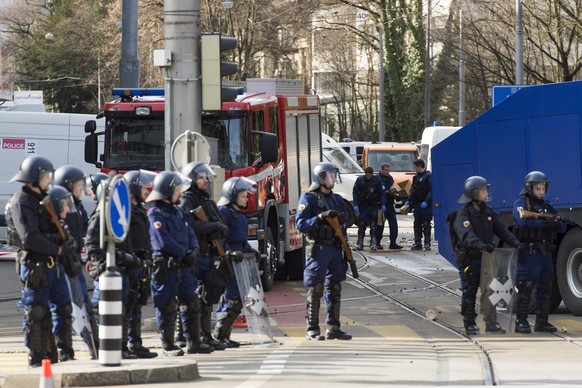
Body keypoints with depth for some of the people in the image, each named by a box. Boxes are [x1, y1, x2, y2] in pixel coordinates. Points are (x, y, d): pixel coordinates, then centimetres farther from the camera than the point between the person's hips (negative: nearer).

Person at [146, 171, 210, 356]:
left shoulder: (179, 212, 17)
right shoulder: (156, 214, -10)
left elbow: (190, 234, 17)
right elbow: (164, 242, -18)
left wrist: (195, 249, -4)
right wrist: (184, 254, -11)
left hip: (183, 265, 8)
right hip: (166, 266, -8)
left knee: (191, 304, 9)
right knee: (167, 306, -2)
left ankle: (193, 342, 17)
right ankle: (168, 345, 3)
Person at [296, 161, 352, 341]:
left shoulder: (337, 199, 15)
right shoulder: (309, 198, -6)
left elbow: (344, 223, 22)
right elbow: (300, 224, -15)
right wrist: (321, 217, -23)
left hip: (335, 247, 7)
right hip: (318, 248, -7)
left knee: (334, 289, 8)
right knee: (315, 289, -6)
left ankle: (333, 327, 13)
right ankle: (312, 329, -3)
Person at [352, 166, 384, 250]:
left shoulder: (376, 181, 0)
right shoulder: (359, 180, -1)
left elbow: (381, 193, 5)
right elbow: (355, 193, -2)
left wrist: (383, 205, -3)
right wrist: (356, 205, -10)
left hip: (373, 206, 0)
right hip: (363, 206, 0)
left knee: (373, 226, -2)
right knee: (361, 225, 1)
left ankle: (373, 243, 1)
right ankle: (359, 244, 5)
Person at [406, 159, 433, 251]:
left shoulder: (429, 176, -9)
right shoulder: (416, 177, 15)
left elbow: (431, 191, -16)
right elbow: (413, 190, 21)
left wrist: (426, 201, -24)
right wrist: (409, 200, 10)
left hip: (426, 205, -7)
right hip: (417, 204, 7)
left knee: (426, 224, -4)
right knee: (417, 224, 7)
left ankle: (427, 243, 0)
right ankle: (418, 243, 12)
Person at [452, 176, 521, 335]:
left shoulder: (488, 212, 10)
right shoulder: (463, 214, -13)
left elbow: (501, 229, 5)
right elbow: (466, 234, -30)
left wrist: (515, 242, -11)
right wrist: (481, 245, -48)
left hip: (485, 258, 6)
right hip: (469, 260, -6)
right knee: (469, 293, 4)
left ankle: (491, 324, 4)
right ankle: (470, 325, 13)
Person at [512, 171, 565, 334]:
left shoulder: (547, 206, 18)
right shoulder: (521, 203, -2)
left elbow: (563, 227, 12)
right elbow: (523, 222, -22)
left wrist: (557, 224, -11)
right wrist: (544, 223, -23)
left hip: (545, 252, 7)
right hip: (528, 252, -7)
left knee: (545, 288, 9)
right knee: (525, 288, -7)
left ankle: (542, 322, 15)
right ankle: (521, 322, -3)